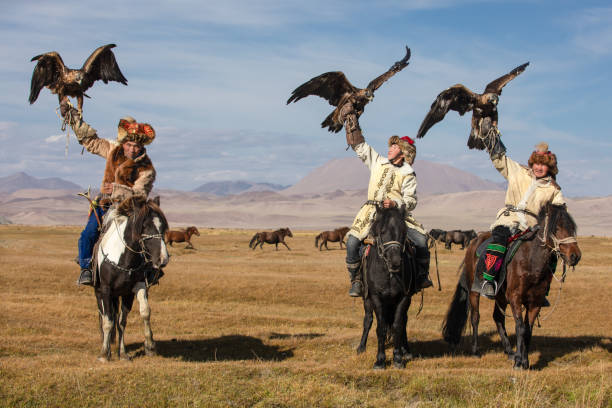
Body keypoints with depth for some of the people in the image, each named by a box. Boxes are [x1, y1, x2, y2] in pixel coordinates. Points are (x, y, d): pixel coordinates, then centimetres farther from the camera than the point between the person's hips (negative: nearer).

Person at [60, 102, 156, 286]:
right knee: (88, 235, -16)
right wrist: (73, 118, 8)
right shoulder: (113, 150, 2)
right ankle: (86, 269, -3)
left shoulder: (147, 170, -10)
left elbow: (139, 195, -18)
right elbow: (90, 140, 12)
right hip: (104, 205, 3)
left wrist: (117, 190, -33)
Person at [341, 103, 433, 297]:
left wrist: (396, 203, -24)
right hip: (372, 212, 2)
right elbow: (358, 144, 19)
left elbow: (411, 201, -4)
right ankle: (356, 280, -5)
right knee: (352, 242, -19)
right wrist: (351, 118, 17)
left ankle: (422, 276, 6)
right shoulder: (377, 162, 15)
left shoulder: (408, 174, 5)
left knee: (421, 239, -18)